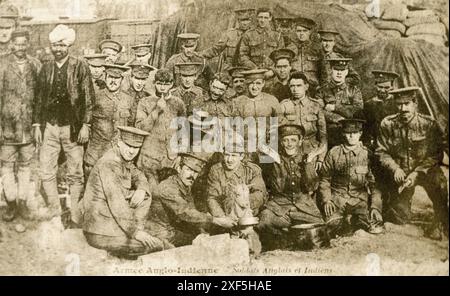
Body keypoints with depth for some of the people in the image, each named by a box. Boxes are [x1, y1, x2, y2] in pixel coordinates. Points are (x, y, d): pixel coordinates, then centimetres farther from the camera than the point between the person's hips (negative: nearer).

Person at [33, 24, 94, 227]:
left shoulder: (80, 66, -2)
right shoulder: (46, 68, 9)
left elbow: (88, 98, -5)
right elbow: (38, 98, 12)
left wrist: (85, 125, -10)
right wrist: (37, 125, 7)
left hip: (73, 127, -4)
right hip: (49, 127, 4)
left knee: (75, 174, 4)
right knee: (46, 172, 4)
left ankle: (72, 214, 16)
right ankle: (55, 213, 18)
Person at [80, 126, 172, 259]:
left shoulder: (124, 158, 8)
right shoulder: (109, 163, -21)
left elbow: (138, 177, 17)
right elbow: (116, 201, -26)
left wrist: (141, 190, -8)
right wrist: (135, 231, -26)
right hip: (100, 233, -10)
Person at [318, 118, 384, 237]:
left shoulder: (367, 154, 4)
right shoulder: (333, 153, 4)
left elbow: (374, 183, 5)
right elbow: (324, 179, 9)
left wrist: (374, 206, -7)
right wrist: (326, 200, -5)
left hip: (360, 197, 0)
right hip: (338, 196, 0)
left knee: (375, 228, -23)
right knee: (332, 225, -25)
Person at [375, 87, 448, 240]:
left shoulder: (428, 124, -11)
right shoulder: (387, 124, -9)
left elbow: (436, 155, -8)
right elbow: (381, 152, -2)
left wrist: (417, 173, -20)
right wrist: (395, 169, -19)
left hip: (424, 169, 0)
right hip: (400, 173, 0)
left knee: (438, 179, -36)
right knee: (400, 218, -7)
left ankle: (440, 222, -13)